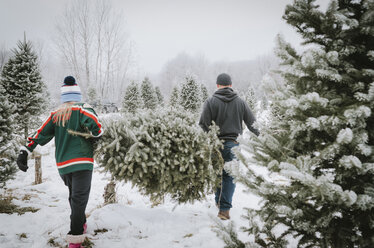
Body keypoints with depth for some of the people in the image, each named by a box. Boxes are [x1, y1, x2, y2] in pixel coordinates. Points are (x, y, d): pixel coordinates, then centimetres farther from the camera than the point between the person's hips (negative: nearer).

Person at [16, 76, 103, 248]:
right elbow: (97, 130, -20)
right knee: (79, 199, -4)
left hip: (62, 165, 5)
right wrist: (98, 137, 2)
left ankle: (81, 224, 39)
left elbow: (40, 134, 3)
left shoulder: (55, 114, 7)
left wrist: (24, 152, 2)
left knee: (73, 195, 24)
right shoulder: (83, 109, -7)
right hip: (82, 162, -5)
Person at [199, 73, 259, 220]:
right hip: (233, 144, 0)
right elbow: (252, 124, 7)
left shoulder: (211, 102, -4)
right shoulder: (240, 102, 3)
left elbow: (203, 125, -9)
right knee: (230, 175, 4)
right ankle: (224, 208, -1)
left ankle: (219, 201, 31)